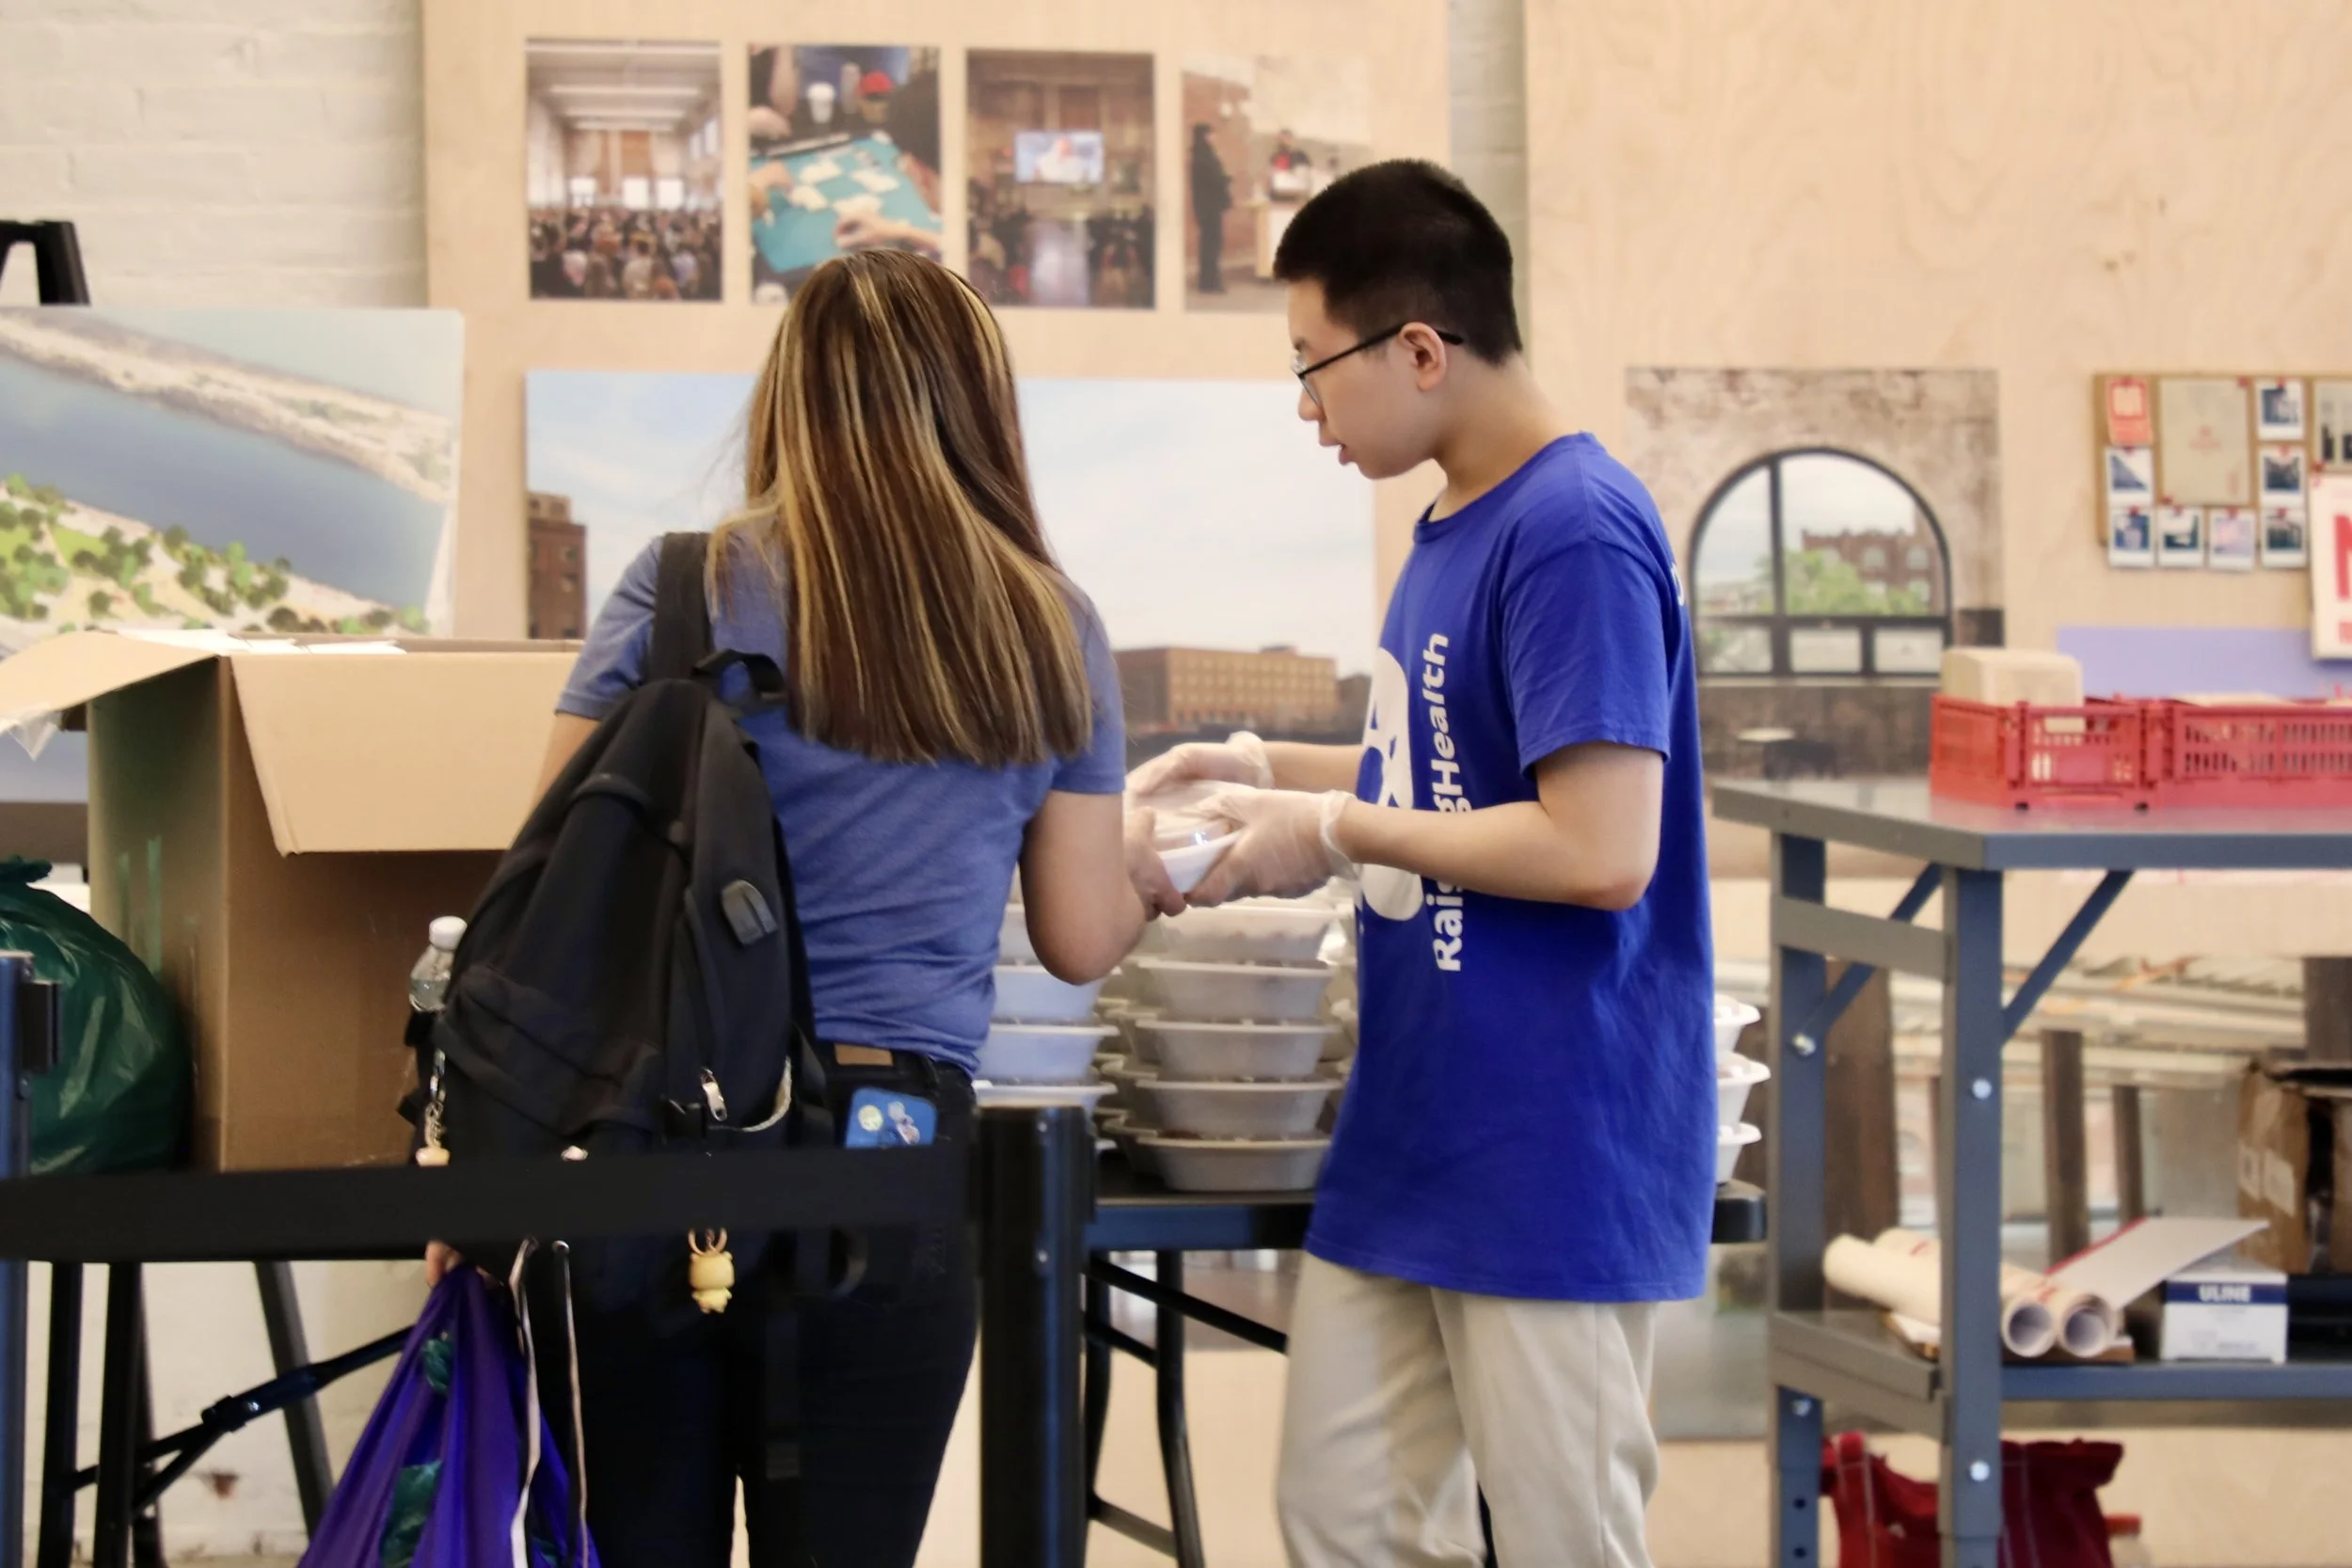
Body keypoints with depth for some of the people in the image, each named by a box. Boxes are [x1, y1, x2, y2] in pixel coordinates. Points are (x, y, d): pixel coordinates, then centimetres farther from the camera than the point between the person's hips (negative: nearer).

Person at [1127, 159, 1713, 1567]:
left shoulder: (1576, 532, -19)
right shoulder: (1457, 523, 12)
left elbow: (1599, 848, -24)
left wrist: (1339, 833, -14)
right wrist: (1276, 771, 12)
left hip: (1553, 1169, -10)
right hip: (1410, 1139, 10)